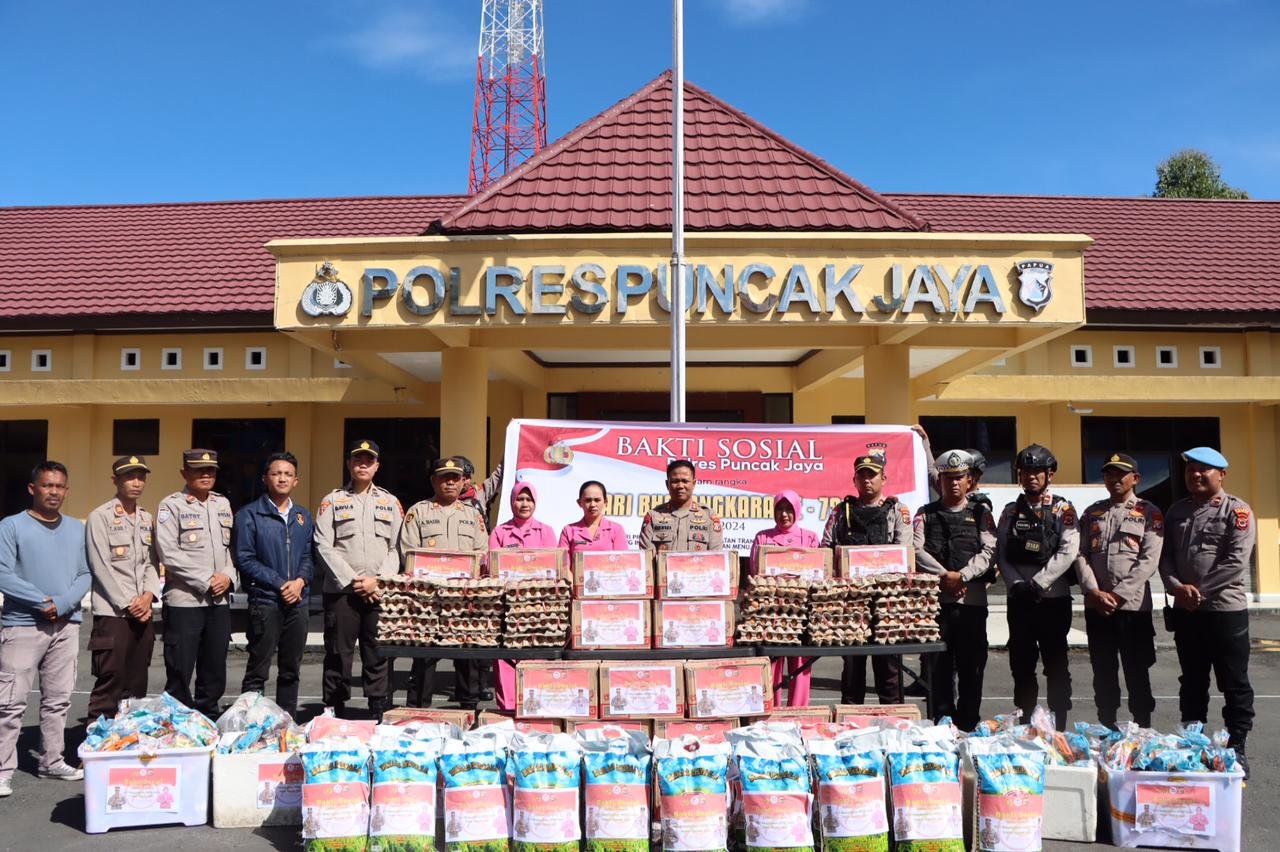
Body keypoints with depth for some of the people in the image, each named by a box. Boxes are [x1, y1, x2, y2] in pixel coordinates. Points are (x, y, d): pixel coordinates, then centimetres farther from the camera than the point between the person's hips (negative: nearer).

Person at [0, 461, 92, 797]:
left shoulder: (77, 529, 10)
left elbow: (85, 575, 7)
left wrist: (62, 604, -9)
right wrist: (43, 601, -15)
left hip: (66, 625, 5)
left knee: (58, 699, 11)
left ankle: (52, 761, 20)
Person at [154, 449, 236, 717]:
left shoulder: (222, 504, 14)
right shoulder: (171, 506, -4)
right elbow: (169, 554, -12)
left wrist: (228, 576, -4)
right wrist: (206, 581, -13)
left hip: (219, 601, 6)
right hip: (184, 601, -5)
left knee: (214, 673, 12)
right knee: (179, 674, -1)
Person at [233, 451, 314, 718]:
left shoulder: (303, 516, 12)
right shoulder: (250, 515, -3)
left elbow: (310, 556, 11)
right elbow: (245, 559, -8)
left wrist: (300, 581, -9)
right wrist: (280, 583, -13)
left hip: (299, 601, 5)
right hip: (265, 602, -5)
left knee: (291, 670, 13)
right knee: (257, 671, 0)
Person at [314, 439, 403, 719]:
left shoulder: (390, 502, 14)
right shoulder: (333, 500, 8)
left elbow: (397, 548, 8)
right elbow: (324, 546, 0)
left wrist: (378, 580, -7)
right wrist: (352, 581, -8)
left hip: (380, 591, 1)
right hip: (341, 590, -1)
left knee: (379, 655, 3)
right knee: (338, 655, 1)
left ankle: (380, 715, 9)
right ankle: (334, 712, 10)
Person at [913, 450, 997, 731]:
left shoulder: (981, 513, 10)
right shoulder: (926, 514, 10)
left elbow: (988, 552, -1)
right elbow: (917, 550, -2)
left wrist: (962, 576, -15)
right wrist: (944, 575, -13)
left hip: (972, 599, 0)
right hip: (936, 598, 0)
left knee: (972, 665, 5)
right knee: (940, 665, 3)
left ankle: (969, 726, 15)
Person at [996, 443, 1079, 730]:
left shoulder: (1063, 509, -1)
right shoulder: (1011, 511, 10)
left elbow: (1068, 552, -12)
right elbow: (1001, 554, 4)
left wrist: (1037, 583, -16)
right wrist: (1017, 584, -10)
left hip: (1054, 599, -3)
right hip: (1019, 599, 4)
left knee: (1056, 666, 4)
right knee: (1021, 665, 10)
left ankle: (1059, 725, 12)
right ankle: (1024, 725, 21)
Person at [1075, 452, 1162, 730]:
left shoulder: (1149, 513, 2)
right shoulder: (1092, 512, 13)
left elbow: (1149, 561, -8)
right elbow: (1081, 555, 6)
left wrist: (1118, 595, -14)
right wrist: (1094, 592, -9)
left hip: (1133, 605, -3)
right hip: (1096, 606, 3)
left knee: (1137, 674, 3)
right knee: (1102, 672, 10)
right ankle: (1106, 730, 19)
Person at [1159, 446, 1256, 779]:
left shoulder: (1237, 511, -5)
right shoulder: (1177, 511, 11)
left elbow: (1236, 562, -14)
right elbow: (1166, 556, 7)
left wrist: (1198, 590, -15)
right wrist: (1177, 587, -10)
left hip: (1226, 609, -5)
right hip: (1185, 611, 5)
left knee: (1234, 683, 4)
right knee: (1192, 682, 13)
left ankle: (1236, 748, 15)